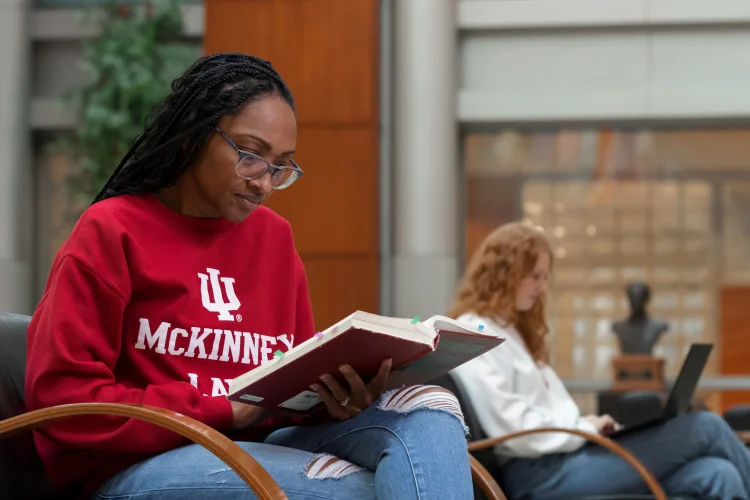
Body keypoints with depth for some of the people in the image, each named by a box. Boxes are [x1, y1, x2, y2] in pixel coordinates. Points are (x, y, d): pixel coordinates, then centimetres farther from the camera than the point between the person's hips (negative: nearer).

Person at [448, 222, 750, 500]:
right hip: (539, 473, -9)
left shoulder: (509, 330, 25)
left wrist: (589, 427, 3)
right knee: (705, 429, -13)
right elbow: (511, 428, -17)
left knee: (716, 475, -14)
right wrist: (584, 429, -11)